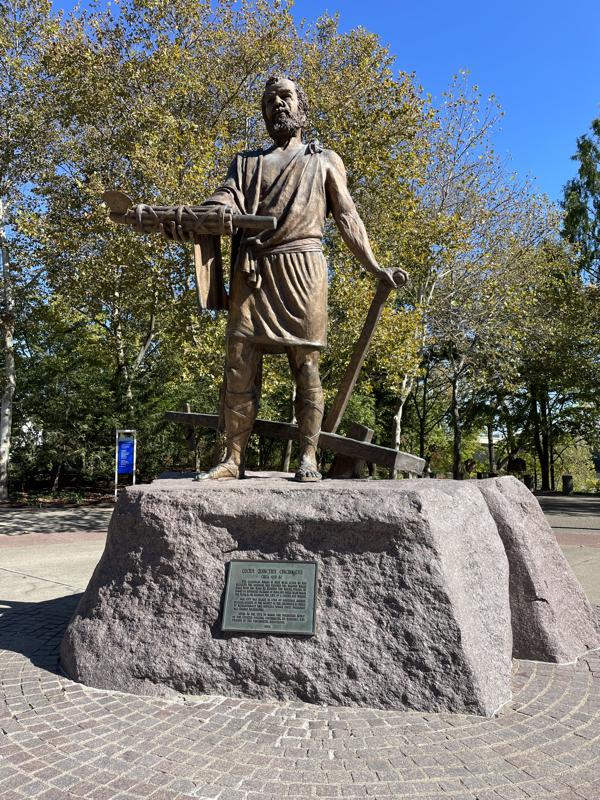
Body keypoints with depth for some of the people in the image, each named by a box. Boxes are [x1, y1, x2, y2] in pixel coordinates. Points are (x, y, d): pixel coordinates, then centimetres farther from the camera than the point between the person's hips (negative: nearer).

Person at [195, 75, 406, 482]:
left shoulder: (324, 159, 23)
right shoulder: (246, 161, 27)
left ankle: (308, 458, -6)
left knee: (306, 363, -8)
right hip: (252, 269, 2)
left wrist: (374, 267, 5)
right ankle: (233, 459, -4)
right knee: (240, 364, -6)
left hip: (301, 265, -2)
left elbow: (347, 217, 16)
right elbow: (225, 202, 9)